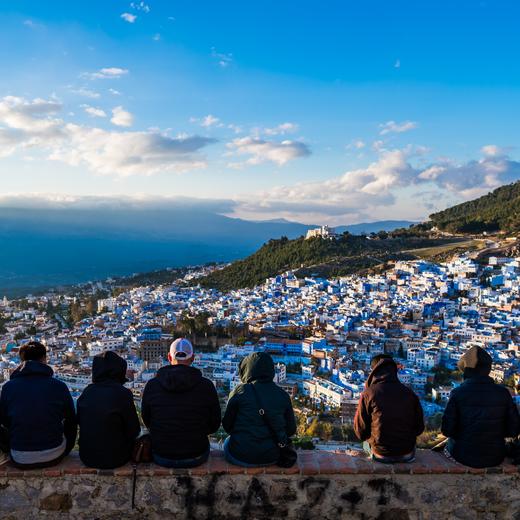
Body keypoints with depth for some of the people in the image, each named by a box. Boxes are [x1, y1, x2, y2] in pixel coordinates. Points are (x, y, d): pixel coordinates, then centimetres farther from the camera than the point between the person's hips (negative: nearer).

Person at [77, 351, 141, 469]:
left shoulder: (87, 392, -5)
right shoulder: (123, 394, -18)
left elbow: (80, 422, 8)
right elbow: (134, 431, -11)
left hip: (86, 457, 4)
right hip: (114, 459, -4)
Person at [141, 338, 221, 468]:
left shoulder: (151, 386, -13)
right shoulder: (206, 386, -15)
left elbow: (147, 421, 2)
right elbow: (214, 425, -4)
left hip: (161, 458, 1)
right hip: (196, 459, 0)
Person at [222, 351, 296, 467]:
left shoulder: (240, 391, -10)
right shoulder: (283, 395, -3)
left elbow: (227, 425, -2)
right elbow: (291, 430, 3)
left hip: (241, 457, -2)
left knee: (227, 442, 30)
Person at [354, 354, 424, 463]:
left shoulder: (368, 393, -12)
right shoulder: (409, 393, -4)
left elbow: (360, 431, -6)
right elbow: (419, 428, 3)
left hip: (381, 455, -2)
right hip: (407, 455, 2)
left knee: (366, 442, 29)